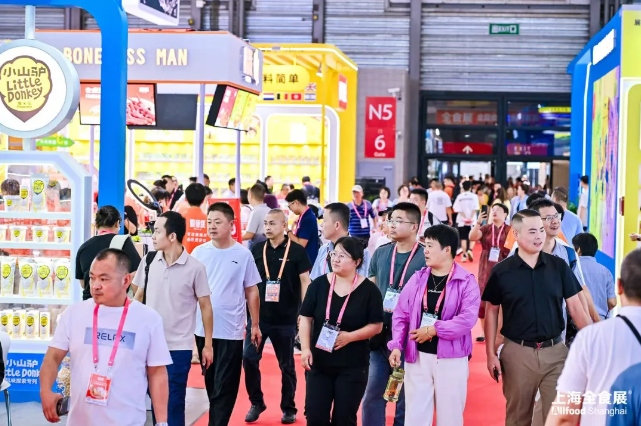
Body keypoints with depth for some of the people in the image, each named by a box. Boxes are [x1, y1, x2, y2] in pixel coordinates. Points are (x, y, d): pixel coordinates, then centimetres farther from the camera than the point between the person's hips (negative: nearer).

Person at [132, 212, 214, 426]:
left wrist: (208, 344, -2)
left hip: (179, 346, -3)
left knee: (173, 402, 0)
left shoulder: (195, 268, -10)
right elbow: (139, 297, 10)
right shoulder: (149, 260, 0)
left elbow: (205, 306, -2)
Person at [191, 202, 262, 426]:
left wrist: (255, 325, 3)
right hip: (203, 329, 3)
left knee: (224, 386, 0)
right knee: (210, 382, 15)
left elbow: (251, 292, 2)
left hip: (231, 330, -3)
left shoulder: (243, 254, -5)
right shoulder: (199, 252, 2)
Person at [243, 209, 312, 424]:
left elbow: (305, 282, -3)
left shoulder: (297, 251, -5)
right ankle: (256, 403, 15)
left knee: (286, 365, 8)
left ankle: (288, 408, 21)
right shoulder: (257, 250, 4)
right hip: (258, 316, 3)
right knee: (249, 359, -3)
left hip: (286, 319, -3)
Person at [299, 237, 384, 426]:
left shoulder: (368, 289, -5)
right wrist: (305, 348, -12)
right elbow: (306, 318, 0)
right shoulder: (319, 284, 0)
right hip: (319, 363, 2)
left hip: (353, 366, -2)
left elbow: (377, 325, -4)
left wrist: (350, 336, -17)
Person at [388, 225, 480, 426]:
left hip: (451, 359, -3)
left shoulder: (466, 281, -8)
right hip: (417, 356, 3)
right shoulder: (418, 278, 4)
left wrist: (433, 330, -19)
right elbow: (401, 315, 5)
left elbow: (468, 319, -19)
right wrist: (396, 346, -6)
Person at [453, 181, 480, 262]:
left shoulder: (459, 197, 0)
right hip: (472, 221, -1)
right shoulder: (474, 196, -2)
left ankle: (465, 255, 2)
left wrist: (465, 217, -10)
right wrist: (471, 217, -12)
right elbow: (475, 209, -10)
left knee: (463, 238, 6)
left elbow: (458, 209, -7)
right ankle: (470, 250, -13)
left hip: (462, 220, 1)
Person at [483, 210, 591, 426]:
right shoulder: (501, 271, -3)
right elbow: (491, 311, 4)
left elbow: (575, 308, 3)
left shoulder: (559, 266, 1)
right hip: (518, 352, -1)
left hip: (555, 351, 1)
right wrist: (491, 353, 0)